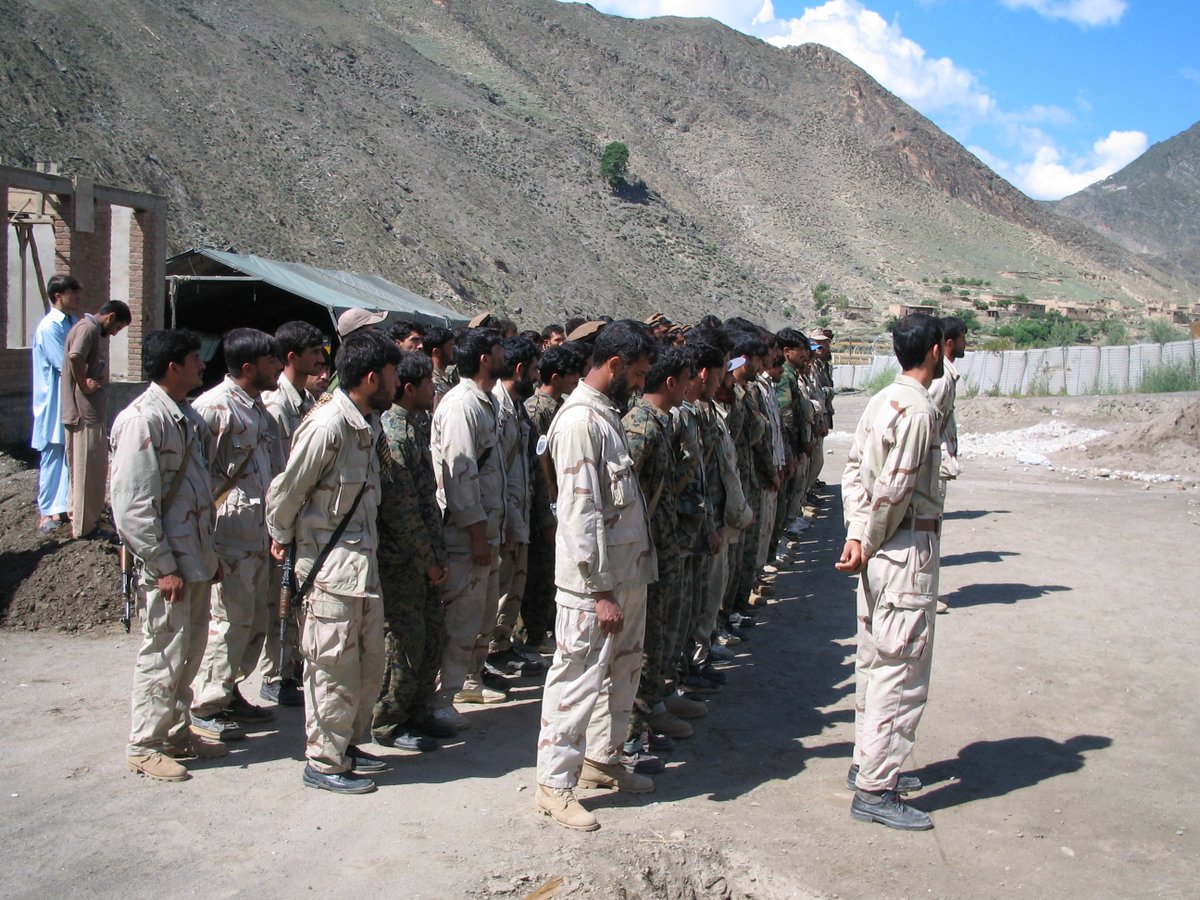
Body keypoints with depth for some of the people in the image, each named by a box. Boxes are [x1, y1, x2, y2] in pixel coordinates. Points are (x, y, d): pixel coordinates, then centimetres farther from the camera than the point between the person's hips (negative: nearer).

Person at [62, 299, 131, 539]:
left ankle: (79, 517, 30)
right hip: (86, 412, -10)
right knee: (89, 469, -3)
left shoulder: (95, 331, 17)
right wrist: (84, 385, -21)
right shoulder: (88, 328, -14)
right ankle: (84, 526, 3)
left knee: (84, 468, 19)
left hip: (90, 412, 10)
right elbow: (75, 356, -32)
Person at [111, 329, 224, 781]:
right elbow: (132, 505, -19)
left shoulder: (189, 416, 11)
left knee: (189, 651, 16)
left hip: (195, 560, 9)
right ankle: (144, 746, 15)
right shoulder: (143, 419, -17)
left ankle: (177, 733, 30)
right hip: (166, 564, -9)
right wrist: (164, 567, -18)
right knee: (163, 654, 1)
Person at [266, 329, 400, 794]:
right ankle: (324, 762, 16)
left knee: (369, 661, 17)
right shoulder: (326, 426, -21)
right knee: (335, 667, 1)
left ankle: (346, 744, 32)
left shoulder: (367, 422, 7)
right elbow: (285, 491, -13)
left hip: (363, 560, 9)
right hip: (330, 564, -9)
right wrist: (282, 538, 2)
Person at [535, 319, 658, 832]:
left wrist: (626, 581, 16)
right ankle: (555, 784, 12)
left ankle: (603, 760, 36)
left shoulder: (608, 413, 12)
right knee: (579, 681, 0)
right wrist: (601, 591, -22)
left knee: (622, 671, 20)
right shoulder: (580, 421, -18)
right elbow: (580, 514, -22)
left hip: (629, 573, 10)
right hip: (594, 583, -10)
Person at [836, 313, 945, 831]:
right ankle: (875, 790, 1)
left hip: (878, 554, 10)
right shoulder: (918, 410, -17)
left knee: (876, 661, 18)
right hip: (908, 552, -10)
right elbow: (893, 491, -21)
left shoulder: (882, 401, 11)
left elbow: (854, 471, 8)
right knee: (902, 671, -4)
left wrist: (857, 536, 1)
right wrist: (869, 544, -9)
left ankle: (868, 763, 30)